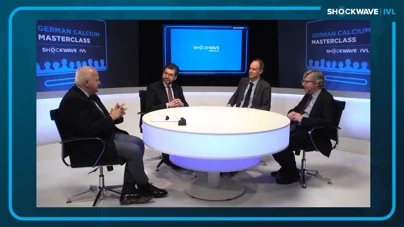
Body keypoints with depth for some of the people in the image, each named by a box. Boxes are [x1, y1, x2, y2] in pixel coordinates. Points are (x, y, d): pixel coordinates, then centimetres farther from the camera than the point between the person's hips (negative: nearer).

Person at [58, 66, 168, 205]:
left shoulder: (90, 94, 10)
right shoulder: (73, 100, -20)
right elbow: (88, 130, -27)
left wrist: (116, 115, -5)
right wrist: (111, 117, -18)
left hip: (106, 135, 10)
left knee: (138, 143, -3)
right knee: (134, 150, -18)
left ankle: (128, 191, -2)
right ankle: (144, 187, 6)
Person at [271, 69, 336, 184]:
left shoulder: (326, 98, -11)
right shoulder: (308, 95, 14)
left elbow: (328, 123, -23)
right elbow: (296, 109, 24)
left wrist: (302, 119, -23)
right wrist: (291, 113, -3)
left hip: (313, 134, -8)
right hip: (299, 127, 8)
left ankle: (292, 174, -3)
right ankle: (286, 168, 8)